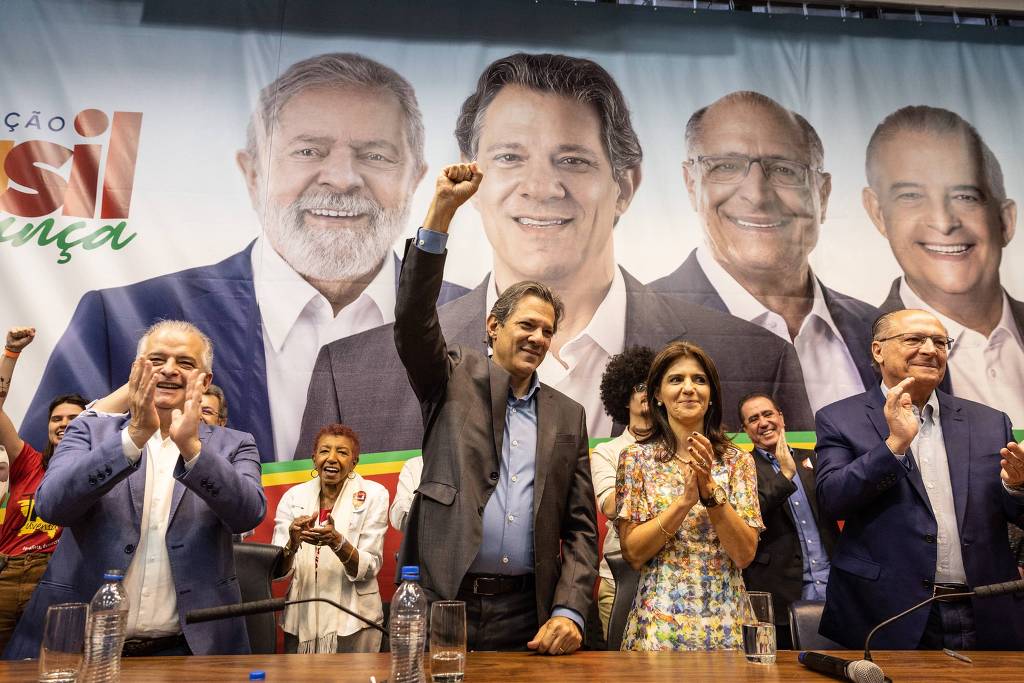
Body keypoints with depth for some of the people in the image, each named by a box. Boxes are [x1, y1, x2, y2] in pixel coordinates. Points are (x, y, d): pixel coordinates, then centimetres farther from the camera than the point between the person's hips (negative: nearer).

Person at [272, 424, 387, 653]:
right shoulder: (294, 496, 1)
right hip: (301, 619, 2)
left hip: (352, 621, -2)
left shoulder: (373, 495, -6)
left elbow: (369, 568, -11)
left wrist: (336, 541, -27)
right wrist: (293, 542, -23)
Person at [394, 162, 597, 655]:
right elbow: (413, 319, -15)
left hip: (526, 614, 2)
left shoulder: (568, 417, 9)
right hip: (440, 603, -2)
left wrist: (568, 612, -6)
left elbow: (581, 528, 8)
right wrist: (442, 209, -21)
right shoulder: (455, 380, 3)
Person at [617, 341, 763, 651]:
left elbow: (745, 554, -7)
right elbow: (633, 553, -9)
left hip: (725, 622, 2)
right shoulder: (636, 458, -4)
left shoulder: (738, 461, 0)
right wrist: (686, 498, -21)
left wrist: (710, 490, -20)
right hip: (658, 622, -1)